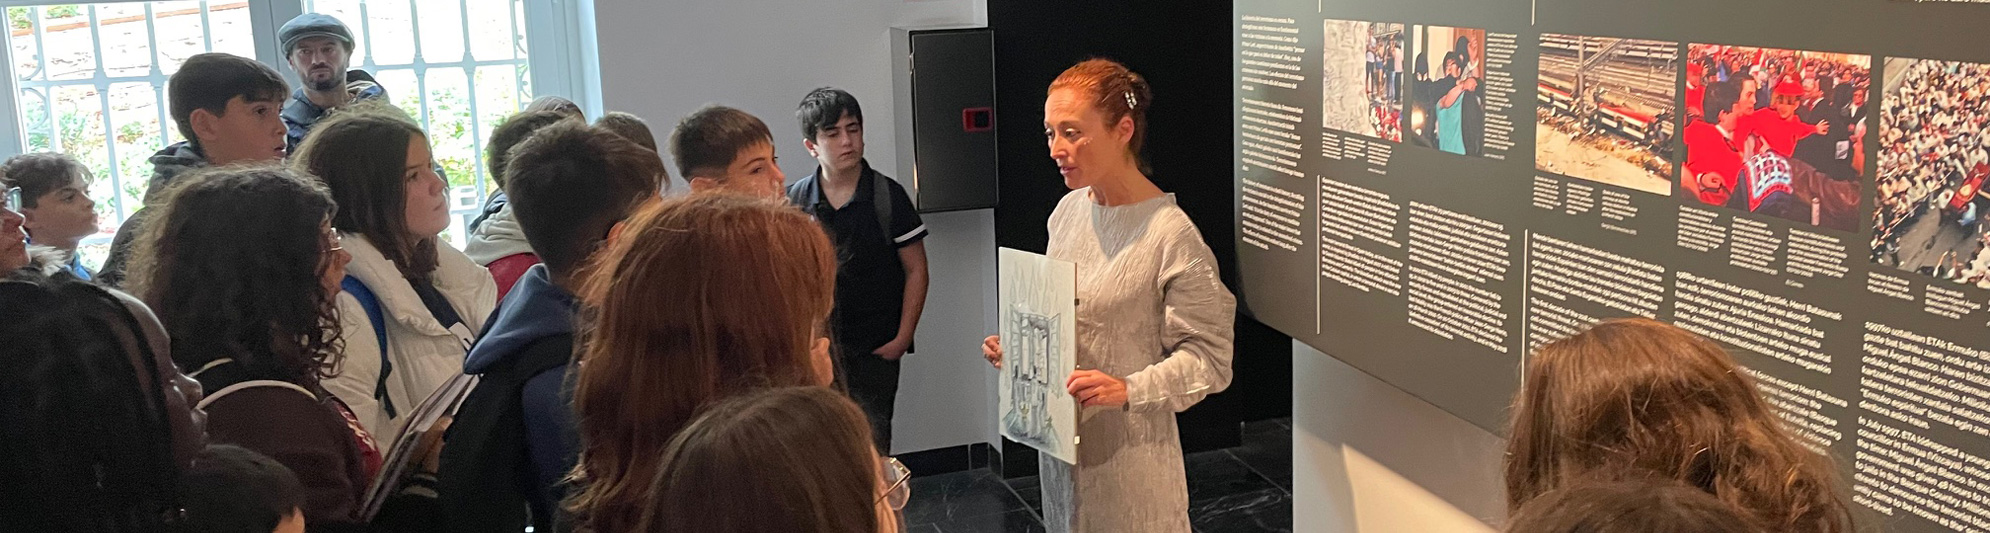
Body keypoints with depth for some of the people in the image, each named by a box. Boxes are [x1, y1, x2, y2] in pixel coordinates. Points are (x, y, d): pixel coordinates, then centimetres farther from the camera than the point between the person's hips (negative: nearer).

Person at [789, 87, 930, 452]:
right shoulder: (794, 202, 0)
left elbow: (915, 271, -1)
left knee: (872, 446, 2)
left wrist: (902, 338, -6)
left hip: (875, 352, -2)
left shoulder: (888, 196, -5)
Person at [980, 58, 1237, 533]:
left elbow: (1208, 358, -18)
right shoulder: (1068, 210, 4)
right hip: (1059, 436, 7)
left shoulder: (1170, 235, -19)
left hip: (1129, 445, -7)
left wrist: (1128, 389, -29)